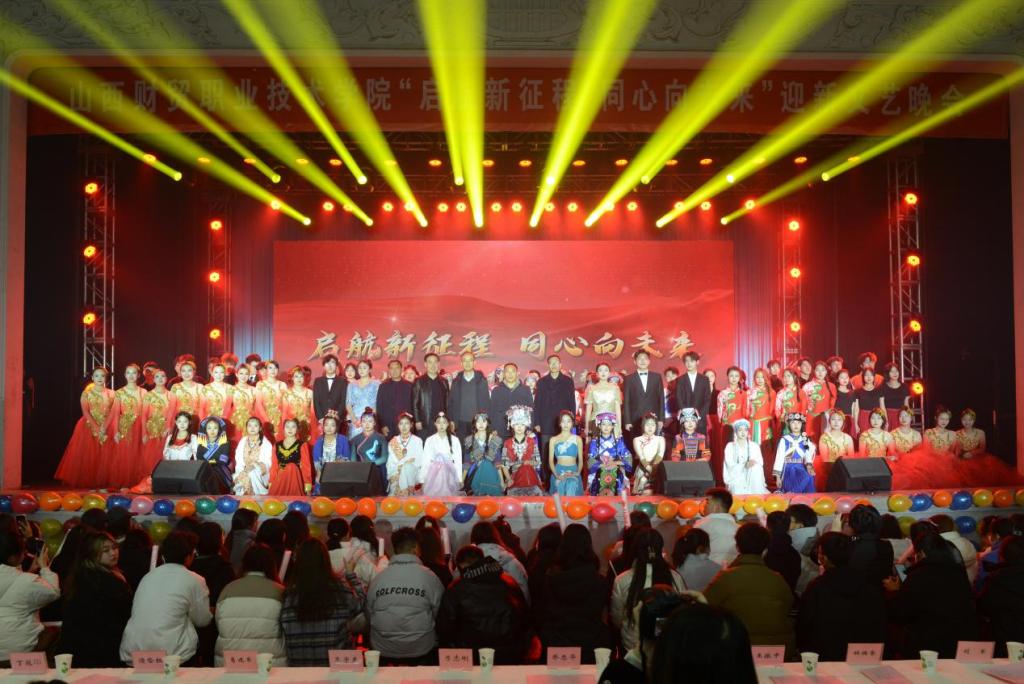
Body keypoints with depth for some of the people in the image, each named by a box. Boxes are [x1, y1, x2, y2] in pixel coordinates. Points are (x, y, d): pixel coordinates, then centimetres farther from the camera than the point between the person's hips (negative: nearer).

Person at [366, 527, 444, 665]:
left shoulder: (377, 578, -3)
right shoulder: (429, 577, -8)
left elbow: (369, 613, 5)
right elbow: (439, 613, -1)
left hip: (383, 651, 2)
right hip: (421, 651, -2)